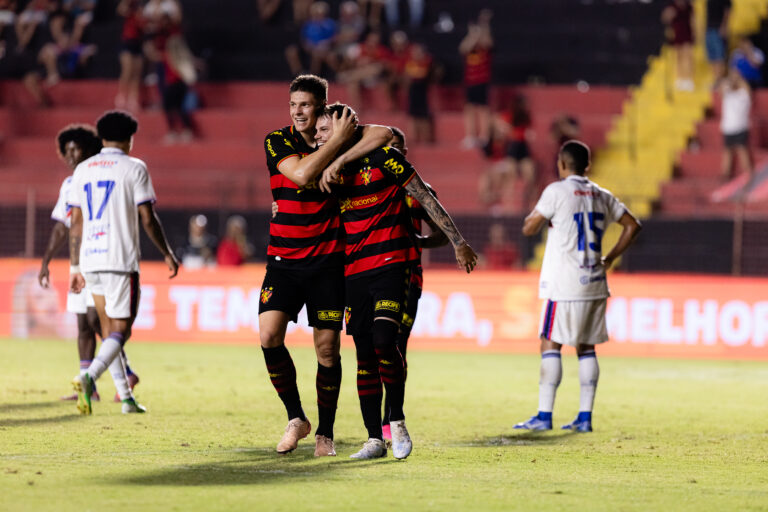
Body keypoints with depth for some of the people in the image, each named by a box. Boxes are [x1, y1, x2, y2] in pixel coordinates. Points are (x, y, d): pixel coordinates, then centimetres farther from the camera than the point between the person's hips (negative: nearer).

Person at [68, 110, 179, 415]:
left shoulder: (83, 170, 12)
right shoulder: (134, 168, -2)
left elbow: (76, 223, 12)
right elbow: (147, 219, -5)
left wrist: (75, 267, 16)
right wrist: (167, 254, 7)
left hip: (90, 261, 5)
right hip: (121, 259, -5)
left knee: (108, 328, 15)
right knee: (120, 329, -4)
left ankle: (125, 397, 17)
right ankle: (89, 376, -29)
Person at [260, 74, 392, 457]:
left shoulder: (340, 135, 1)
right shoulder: (277, 141, -3)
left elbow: (384, 134, -15)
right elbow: (302, 174, -21)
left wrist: (340, 161, -21)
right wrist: (338, 140, -19)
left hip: (327, 259, 0)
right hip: (284, 258, 0)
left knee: (327, 347, -2)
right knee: (269, 335, -15)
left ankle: (325, 433, 12)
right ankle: (295, 418, 3)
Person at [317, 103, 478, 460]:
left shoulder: (383, 158, -6)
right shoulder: (333, 170, 11)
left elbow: (426, 199, -1)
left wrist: (458, 242, -1)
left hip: (392, 263, -6)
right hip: (355, 270, 6)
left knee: (384, 340, -21)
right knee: (365, 355, 2)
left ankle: (397, 421, -4)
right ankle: (374, 440, 6)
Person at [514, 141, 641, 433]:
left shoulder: (557, 192, -8)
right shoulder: (601, 196, 11)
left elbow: (529, 229, -6)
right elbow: (632, 225, 16)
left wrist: (541, 215, 15)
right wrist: (609, 259, 17)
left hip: (565, 285, -6)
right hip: (595, 285, 6)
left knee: (551, 345, -3)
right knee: (587, 348, 9)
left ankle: (544, 416, -7)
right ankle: (585, 417, 7)